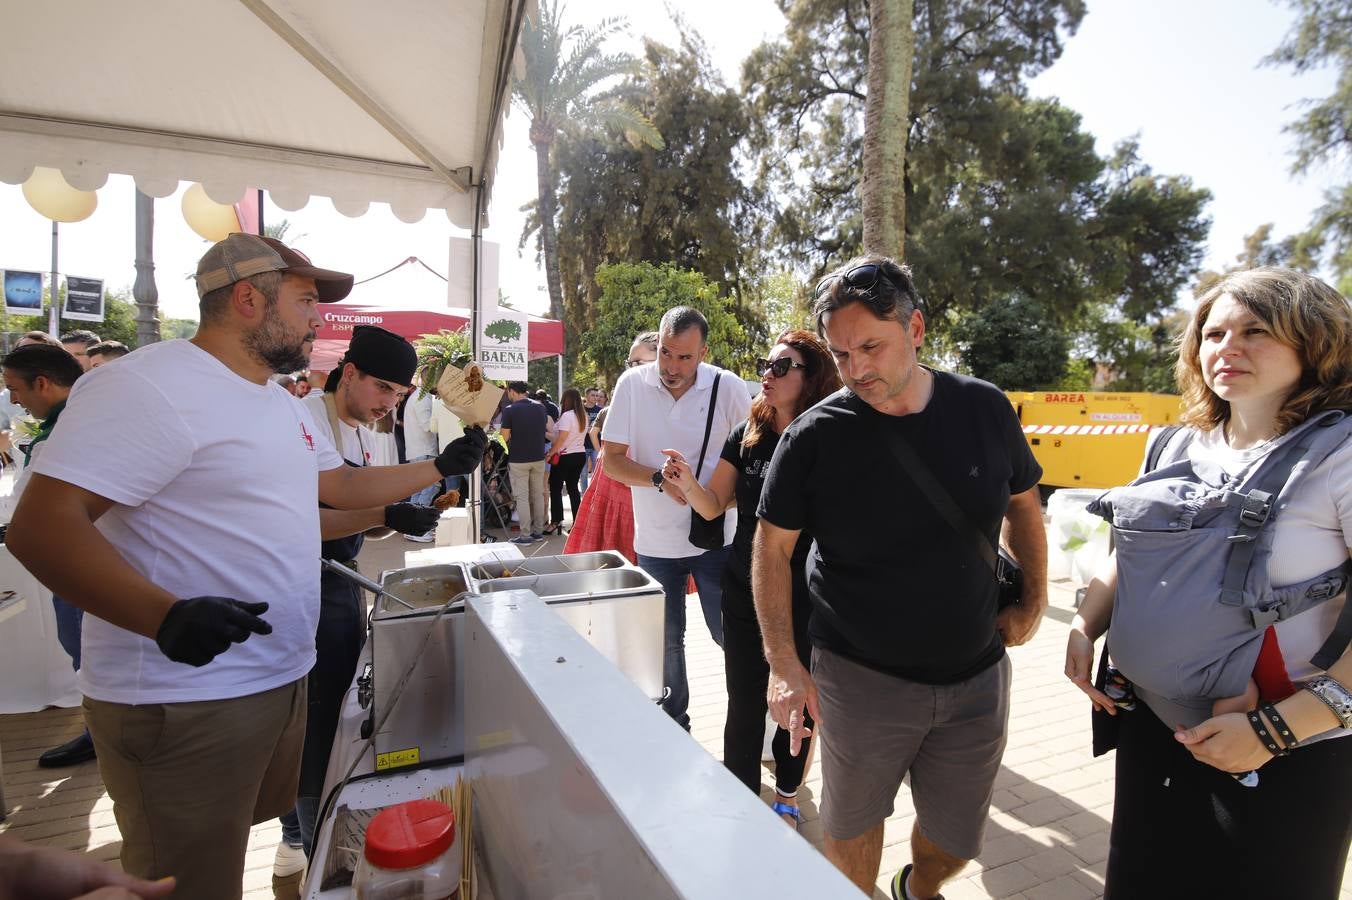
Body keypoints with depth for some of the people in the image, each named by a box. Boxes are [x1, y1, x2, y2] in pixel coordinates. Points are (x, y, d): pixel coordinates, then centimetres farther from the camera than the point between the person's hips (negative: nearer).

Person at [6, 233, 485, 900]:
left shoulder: (284, 404, 12)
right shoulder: (149, 386, -19)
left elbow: (342, 485, 21)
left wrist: (442, 466, 17)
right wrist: (165, 615, -37)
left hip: (283, 678, 9)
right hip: (185, 704, -9)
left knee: (267, 829, 24)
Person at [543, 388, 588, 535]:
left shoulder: (567, 415, -16)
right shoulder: (584, 416, 8)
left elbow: (561, 438, -21)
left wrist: (550, 453, -15)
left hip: (564, 456, -8)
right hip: (580, 455, 8)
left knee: (555, 489, 2)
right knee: (573, 488, 13)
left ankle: (556, 523, 2)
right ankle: (577, 522, 11)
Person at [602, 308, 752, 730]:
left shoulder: (728, 388, -9)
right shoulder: (633, 384, -6)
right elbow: (612, 460, -5)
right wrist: (661, 480, -21)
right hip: (655, 541, 2)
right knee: (664, 641, 16)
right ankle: (673, 725, 37)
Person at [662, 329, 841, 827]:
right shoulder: (746, 436, -2)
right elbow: (713, 506, 1)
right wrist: (688, 482, -18)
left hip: (804, 598, -2)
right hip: (744, 593, 2)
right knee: (745, 705, 11)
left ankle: (786, 792, 41)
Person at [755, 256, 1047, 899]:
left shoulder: (985, 409, -6)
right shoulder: (814, 436, -15)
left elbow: (1023, 504, 10)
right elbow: (772, 547, -8)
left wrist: (1033, 604, 6)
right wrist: (783, 663, -13)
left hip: (975, 675, 3)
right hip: (860, 678, -2)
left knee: (957, 839, 19)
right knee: (852, 822, 16)